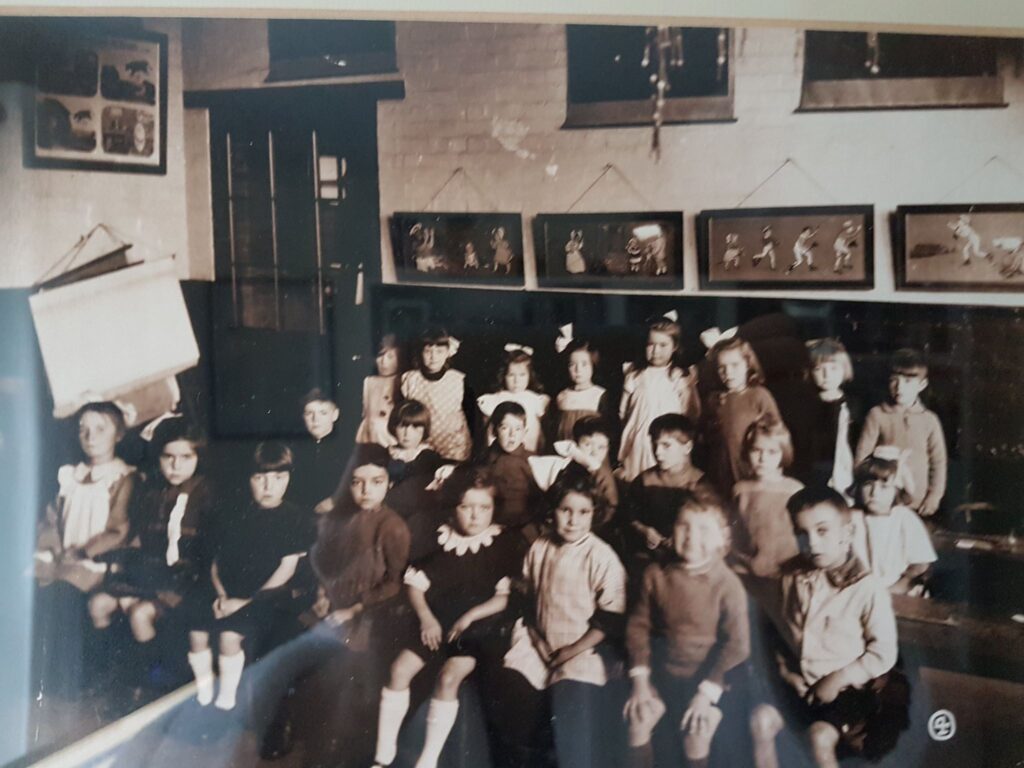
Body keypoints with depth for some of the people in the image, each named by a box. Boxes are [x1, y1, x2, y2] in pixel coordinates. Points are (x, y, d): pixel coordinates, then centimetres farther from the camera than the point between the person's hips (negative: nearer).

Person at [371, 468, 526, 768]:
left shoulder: (505, 545, -4)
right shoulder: (439, 538, 3)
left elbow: (507, 596, -6)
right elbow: (415, 583, 5)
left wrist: (470, 616, -16)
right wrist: (426, 618, -11)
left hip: (479, 626, -3)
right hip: (437, 621, 3)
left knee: (449, 676, -26)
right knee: (400, 668, -15)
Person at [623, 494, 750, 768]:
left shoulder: (727, 585, -16)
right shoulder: (656, 574, -7)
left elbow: (737, 644, -14)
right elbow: (639, 625, -1)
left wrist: (707, 692, -18)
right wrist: (640, 678, -8)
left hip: (707, 675, -3)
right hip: (664, 669, 3)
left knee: (697, 732, -17)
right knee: (638, 717, -11)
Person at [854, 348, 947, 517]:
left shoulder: (929, 420, 3)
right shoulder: (877, 415, -1)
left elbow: (938, 461, 8)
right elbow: (861, 456, 0)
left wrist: (935, 495, 4)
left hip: (917, 504, 1)